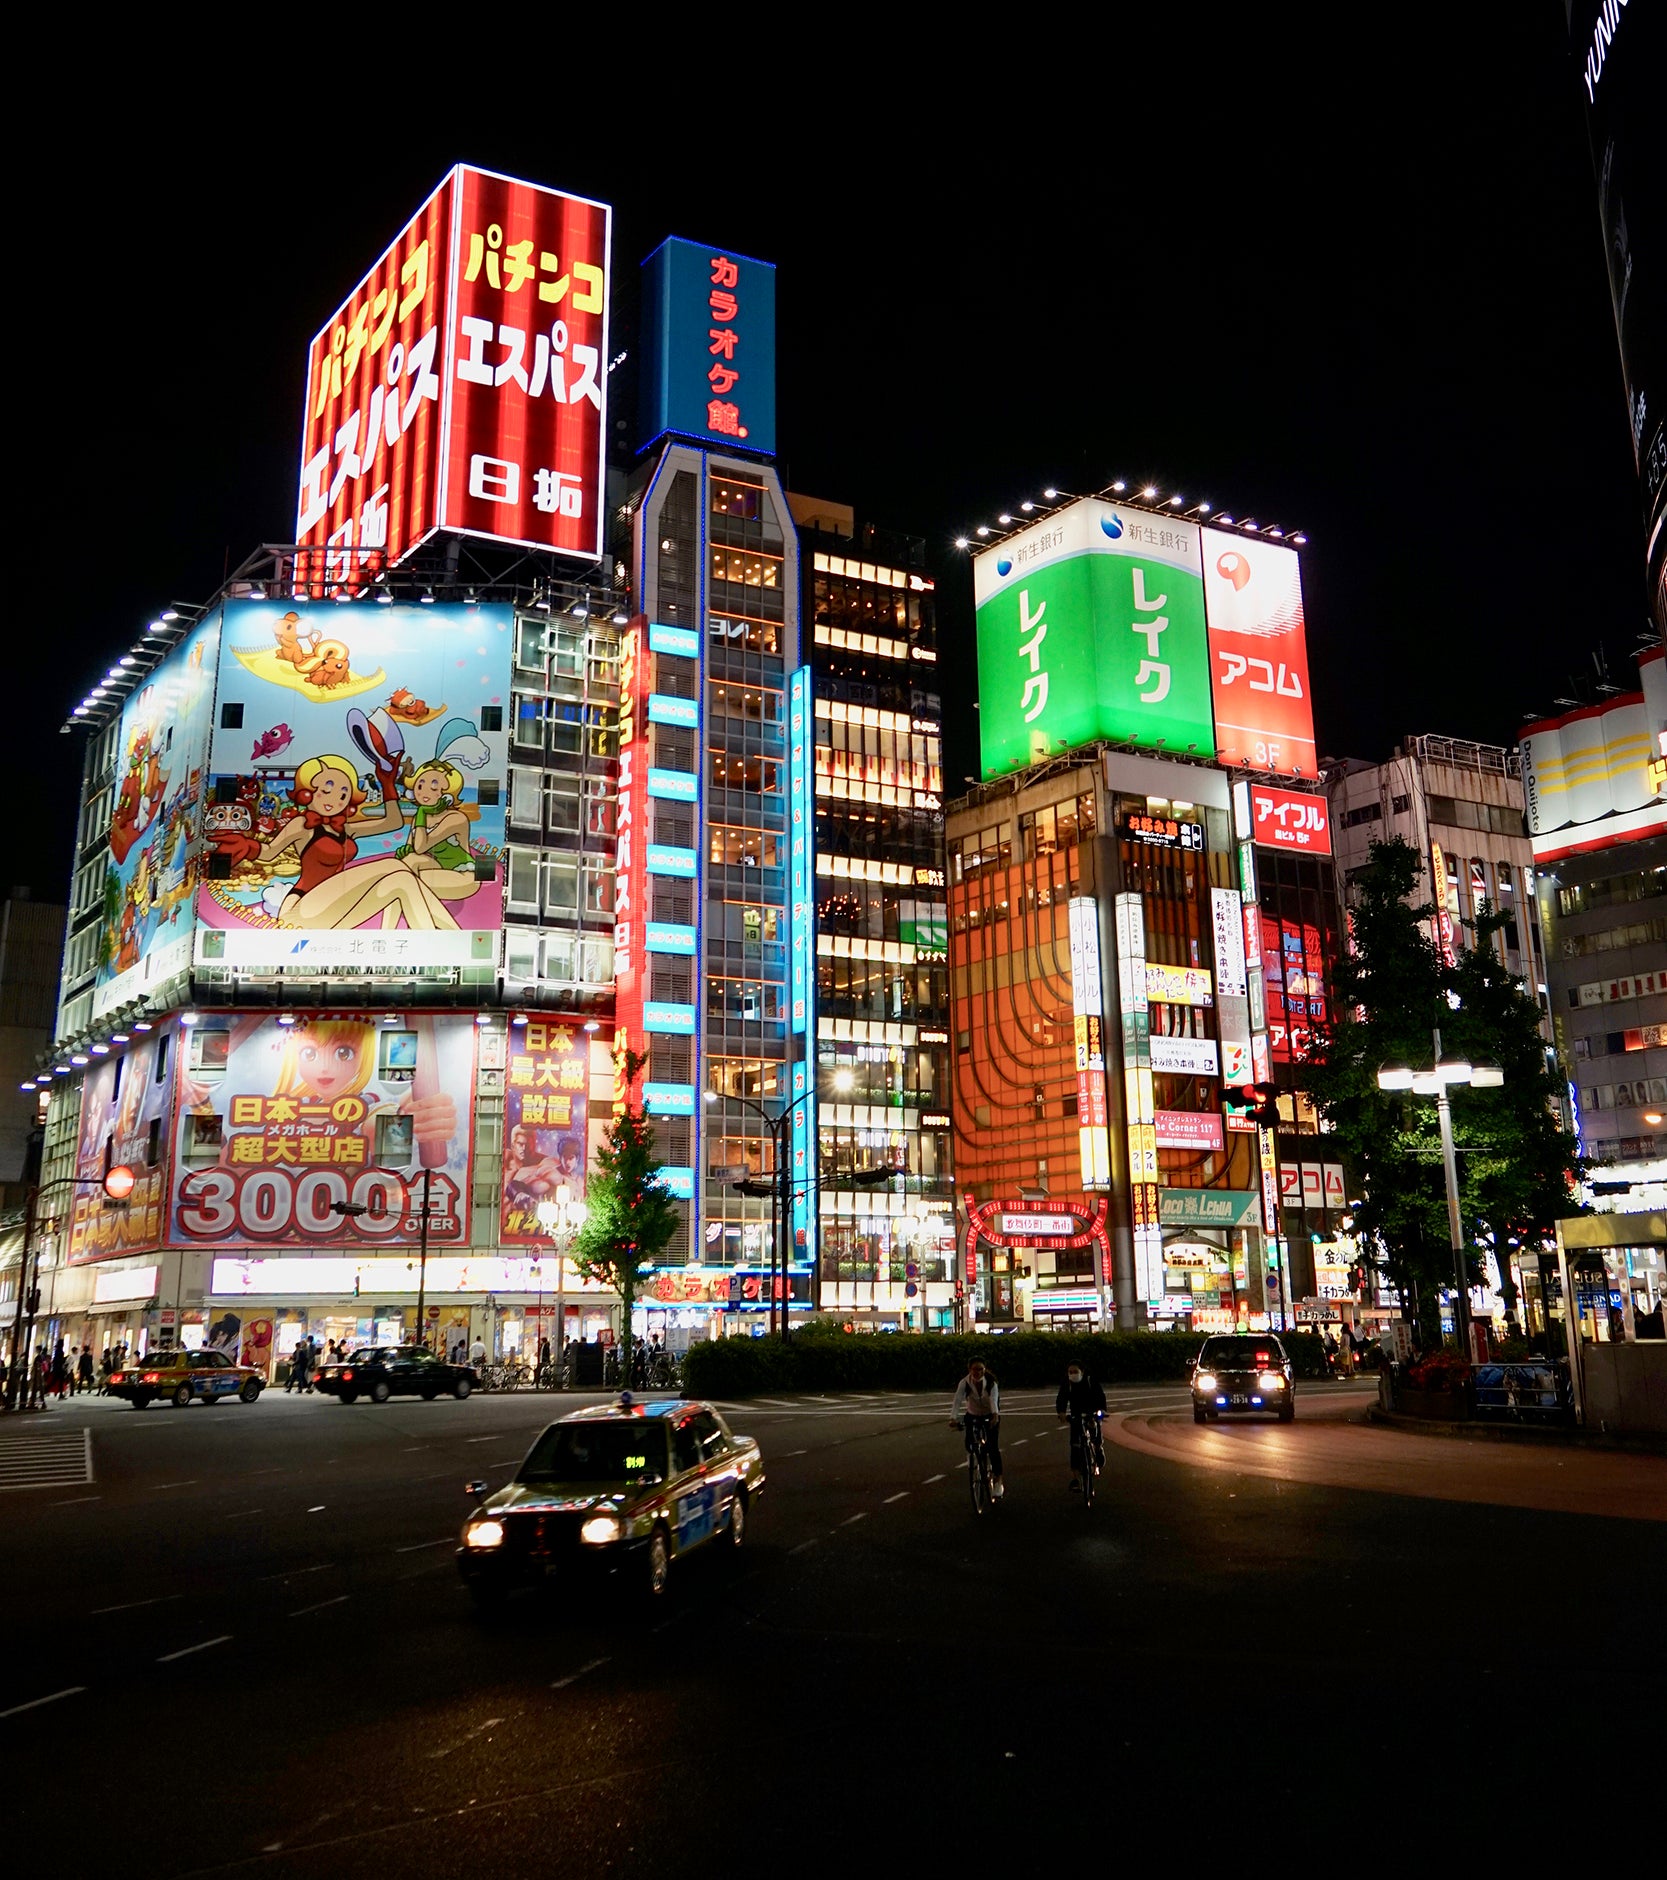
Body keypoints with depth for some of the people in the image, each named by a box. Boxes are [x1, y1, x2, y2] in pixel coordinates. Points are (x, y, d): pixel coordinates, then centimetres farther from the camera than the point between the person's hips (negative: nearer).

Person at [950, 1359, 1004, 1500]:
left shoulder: (991, 1383, -25)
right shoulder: (964, 1383, -23)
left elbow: (994, 1400, -39)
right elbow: (957, 1401, -33)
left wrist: (995, 1415, -59)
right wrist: (953, 1418, -49)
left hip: (990, 1416, -2)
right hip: (972, 1415, 2)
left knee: (993, 1447, -13)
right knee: (970, 1444, -13)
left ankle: (998, 1481, -5)